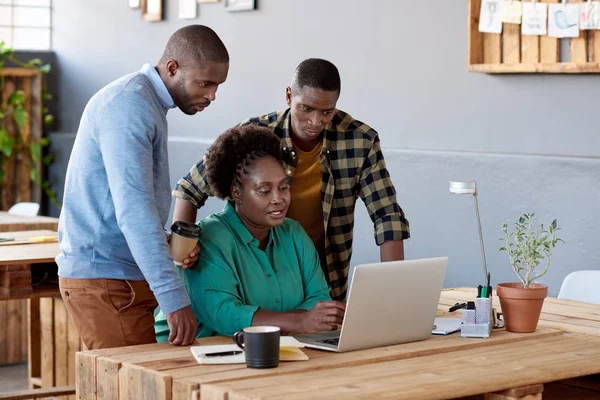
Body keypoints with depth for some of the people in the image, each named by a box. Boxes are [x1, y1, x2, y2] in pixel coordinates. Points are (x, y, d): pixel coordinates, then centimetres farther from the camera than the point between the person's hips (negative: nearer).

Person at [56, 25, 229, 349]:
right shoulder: (129, 105, -17)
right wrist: (174, 299, -29)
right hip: (104, 280, -10)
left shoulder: (147, 102, 15)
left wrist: (173, 244, 3)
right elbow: (133, 210, -26)